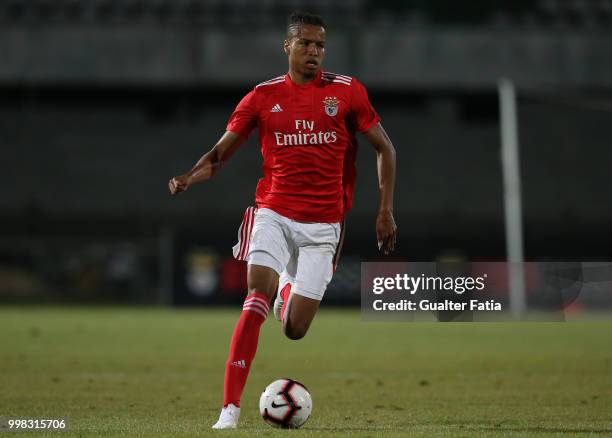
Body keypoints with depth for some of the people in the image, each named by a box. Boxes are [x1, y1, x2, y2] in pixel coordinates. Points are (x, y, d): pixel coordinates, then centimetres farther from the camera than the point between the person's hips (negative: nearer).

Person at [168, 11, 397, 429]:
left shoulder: (347, 91, 1)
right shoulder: (263, 96, 2)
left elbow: (385, 148, 8)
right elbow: (221, 153, 5)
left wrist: (386, 210, 1)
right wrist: (190, 176, -15)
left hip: (322, 224, 0)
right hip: (274, 213, 0)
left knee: (295, 330, 0)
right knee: (257, 296, -23)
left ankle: (289, 289, 40)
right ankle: (230, 408, -21)